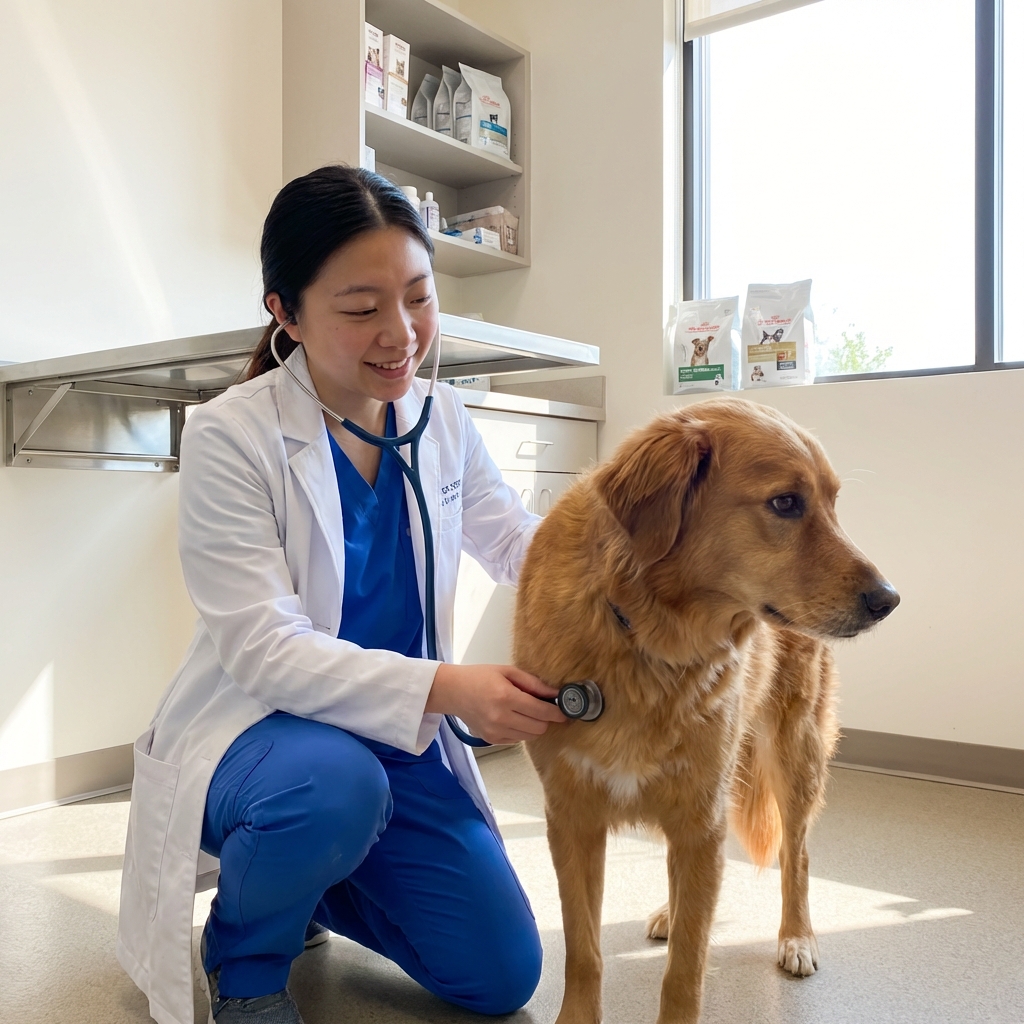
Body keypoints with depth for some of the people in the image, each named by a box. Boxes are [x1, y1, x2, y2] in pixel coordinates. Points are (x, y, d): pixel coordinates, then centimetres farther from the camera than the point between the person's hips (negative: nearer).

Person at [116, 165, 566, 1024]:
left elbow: (522, 544, 9)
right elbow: (261, 646, -24)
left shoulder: (443, 422, -2)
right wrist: (442, 688, -37)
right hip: (254, 726, -5)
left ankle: (310, 883, 28)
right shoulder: (230, 435, -18)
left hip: (400, 737, 5)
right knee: (336, 786, -40)